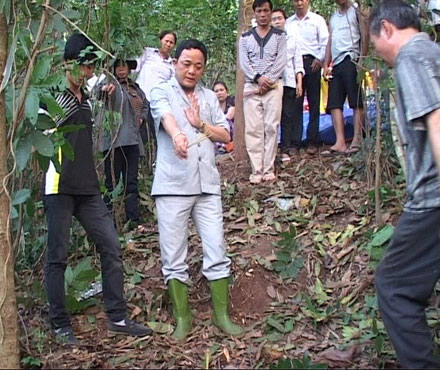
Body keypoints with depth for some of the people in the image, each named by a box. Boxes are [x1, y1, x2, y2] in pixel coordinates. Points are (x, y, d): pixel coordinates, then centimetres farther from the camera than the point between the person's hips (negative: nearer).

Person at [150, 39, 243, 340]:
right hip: (172, 186, -3)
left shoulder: (209, 97, 18)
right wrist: (177, 135, -42)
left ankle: (221, 314, 12)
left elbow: (226, 135, 13)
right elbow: (166, 117, -20)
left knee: (217, 251, 2)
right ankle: (183, 317, 14)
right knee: (174, 257, 2)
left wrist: (201, 124, -4)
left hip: (207, 184, 3)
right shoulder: (162, 92, 4)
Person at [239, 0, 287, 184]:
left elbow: (281, 61, 0)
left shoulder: (279, 35, 10)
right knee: (252, 128, -6)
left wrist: (268, 81, -11)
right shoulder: (245, 37, 13)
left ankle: (269, 169, -4)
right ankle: (256, 170, -6)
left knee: (271, 127, -6)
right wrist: (258, 78, -12)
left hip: (273, 86, -1)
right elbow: (243, 62, 3)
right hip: (251, 86, 1)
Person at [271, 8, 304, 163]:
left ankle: (285, 150, 0)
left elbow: (298, 62, 13)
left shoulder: (293, 37, 15)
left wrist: (299, 82, 5)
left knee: (287, 116, -1)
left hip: (289, 81, 2)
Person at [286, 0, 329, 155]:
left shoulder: (317, 20, 10)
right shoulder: (288, 23, 15)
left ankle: (312, 141, 4)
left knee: (314, 103, 1)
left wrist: (320, 59, -9)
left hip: (312, 63, -1)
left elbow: (325, 42, 4)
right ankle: (295, 142, -1)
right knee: (295, 104, -2)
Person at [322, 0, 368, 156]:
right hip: (336, 63, 7)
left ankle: (357, 141, -12)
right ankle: (340, 143, -6)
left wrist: (362, 58, -12)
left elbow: (365, 35, -1)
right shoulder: (333, 17, 26)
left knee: (356, 102, -9)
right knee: (334, 103, -3)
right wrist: (326, 65, 11)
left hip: (351, 59, -7)